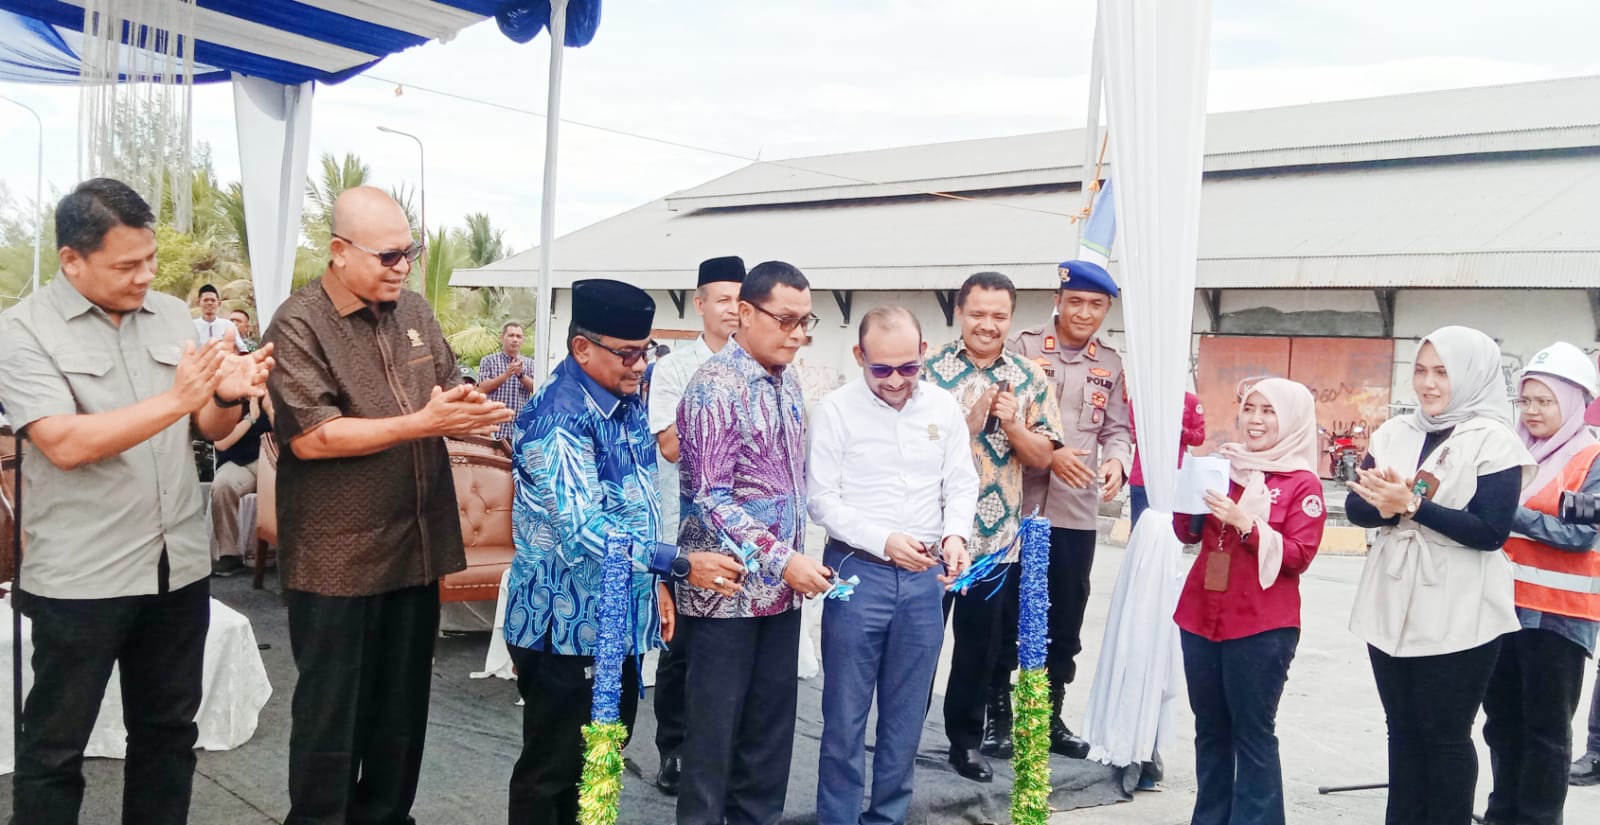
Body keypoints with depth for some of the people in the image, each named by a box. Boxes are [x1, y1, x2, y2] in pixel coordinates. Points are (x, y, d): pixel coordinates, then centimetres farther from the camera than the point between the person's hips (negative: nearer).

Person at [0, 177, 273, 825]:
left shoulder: (172, 315, 6)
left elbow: (211, 428, 9)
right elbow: (65, 443, -20)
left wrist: (228, 394, -13)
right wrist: (177, 399, -27)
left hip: (179, 564, 5)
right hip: (80, 576, -5)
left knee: (168, 730, 17)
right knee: (55, 746, 9)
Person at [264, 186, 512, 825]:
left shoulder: (413, 309, 7)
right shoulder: (298, 326, -13)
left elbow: (447, 384, 17)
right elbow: (311, 437, -21)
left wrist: (467, 405, -8)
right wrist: (422, 423, -23)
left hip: (418, 545, 6)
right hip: (338, 557, -6)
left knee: (404, 702, 18)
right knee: (330, 711, 7)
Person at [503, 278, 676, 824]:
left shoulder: (627, 401, 7)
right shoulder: (556, 418, -21)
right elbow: (584, 528, -31)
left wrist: (655, 583, 16)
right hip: (568, 625, -8)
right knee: (551, 769, 6)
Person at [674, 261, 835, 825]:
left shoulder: (788, 382, 9)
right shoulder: (715, 387, -15)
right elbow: (711, 498, -19)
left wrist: (795, 559, 12)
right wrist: (782, 561, -21)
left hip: (783, 588, 7)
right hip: (728, 586, -7)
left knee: (773, 722, 14)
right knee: (715, 724, 5)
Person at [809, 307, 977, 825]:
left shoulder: (944, 408, 4)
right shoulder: (835, 410, -7)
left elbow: (962, 485, 7)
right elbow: (821, 499, -9)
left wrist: (955, 534, -13)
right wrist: (884, 540, -20)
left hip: (925, 577, 3)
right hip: (857, 572, -3)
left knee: (907, 711, 12)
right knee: (845, 711, 3)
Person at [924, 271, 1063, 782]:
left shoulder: (1030, 378, 4)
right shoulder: (931, 369, -4)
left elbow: (1042, 457, 4)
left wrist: (1011, 423, -14)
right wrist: (972, 418, -19)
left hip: (996, 536, 3)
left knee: (983, 646, 13)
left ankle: (967, 740, 30)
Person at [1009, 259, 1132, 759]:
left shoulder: (1111, 365, 11)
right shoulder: (1024, 348, -3)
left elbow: (1117, 429, 9)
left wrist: (1117, 461, -12)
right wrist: (1050, 452, -21)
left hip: (1077, 514, 4)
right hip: (1018, 508, -4)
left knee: (1065, 623, 12)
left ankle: (1051, 717, 26)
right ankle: (999, 715, 19)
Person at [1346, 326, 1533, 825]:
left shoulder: (1494, 440, -8)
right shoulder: (1394, 433, 7)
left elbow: (1491, 531, -16)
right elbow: (1356, 507, 3)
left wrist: (1411, 504, -20)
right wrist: (1386, 507, -18)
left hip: (1458, 617, -5)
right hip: (1392, 608, 5)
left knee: (1446, 735, 6)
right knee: (1403, 729, 15)